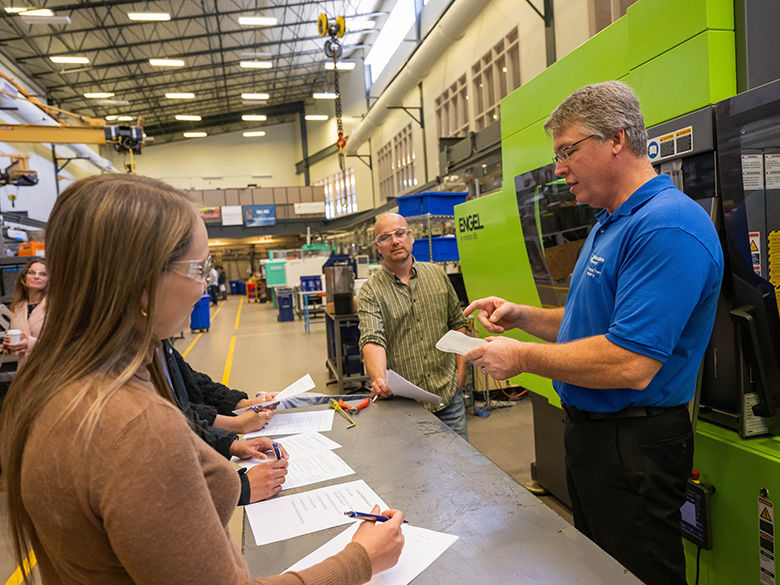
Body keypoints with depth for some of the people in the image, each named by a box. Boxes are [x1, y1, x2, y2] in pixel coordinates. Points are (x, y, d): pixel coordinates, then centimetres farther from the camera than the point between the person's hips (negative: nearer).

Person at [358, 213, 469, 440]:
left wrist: (461, 366, 5)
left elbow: (457, 323, 13)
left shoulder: (437, 274, 7)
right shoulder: (370, 291, -5)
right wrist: (379, 379, -36)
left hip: (447, 393, 3)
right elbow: (372, 339, -19)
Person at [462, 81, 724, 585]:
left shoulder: (667, 226, -24)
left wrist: (522, 357, -20)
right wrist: (521, 316, 3)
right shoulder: (610, 223, 11)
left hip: (635, 444, -10)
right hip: (589, 430, 10)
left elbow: (630, 365, -31)